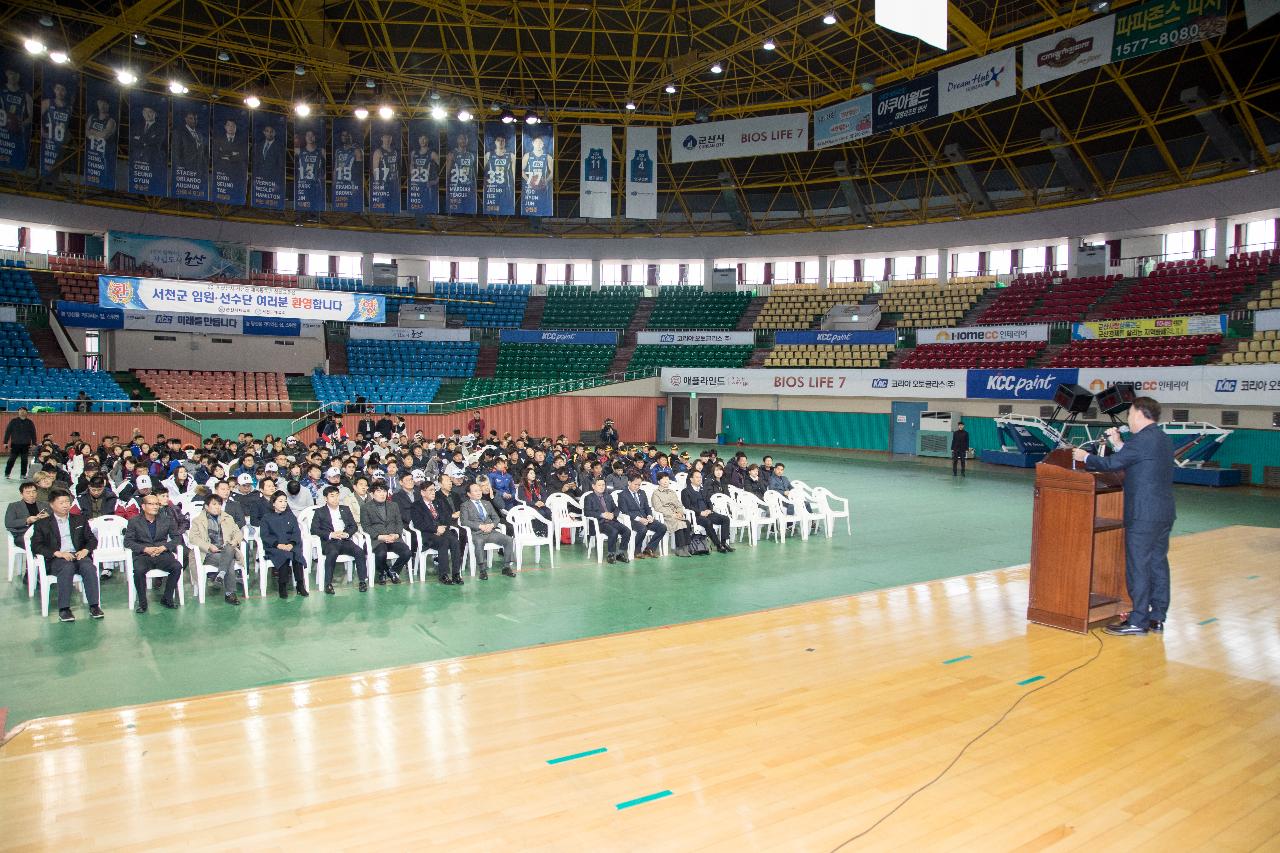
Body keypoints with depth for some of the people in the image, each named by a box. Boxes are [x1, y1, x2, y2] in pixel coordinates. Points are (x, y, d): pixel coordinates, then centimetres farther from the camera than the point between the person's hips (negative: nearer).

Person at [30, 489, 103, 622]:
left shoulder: (80, 520, 22)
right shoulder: (43, 524, 12)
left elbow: (92, 539, 17)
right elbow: (36, 546, 1)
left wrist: (85, 550, -6)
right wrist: (57, 553, -15)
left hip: (78, 555, 2)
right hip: (56, 559, -2)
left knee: (88, 566, -32)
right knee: (67, 567, -36)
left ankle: (94, 605, -32)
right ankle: (63, 609, -35)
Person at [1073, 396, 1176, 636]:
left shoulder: (1143, 439, -15)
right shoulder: (1163, 440, 14)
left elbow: (1112, 464, -14)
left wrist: (1085, 457, 0)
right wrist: (1118, 444, 19)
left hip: (1143, 515, -9)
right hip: (1164, 513, 9)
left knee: (1138, 566, -4)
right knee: (1158, 564, 12)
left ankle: (1138, 621, 0)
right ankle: (1157, 618, 19)